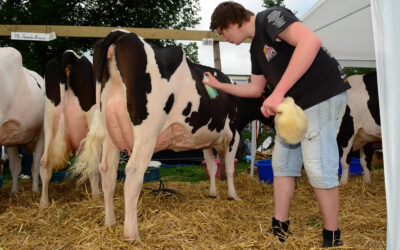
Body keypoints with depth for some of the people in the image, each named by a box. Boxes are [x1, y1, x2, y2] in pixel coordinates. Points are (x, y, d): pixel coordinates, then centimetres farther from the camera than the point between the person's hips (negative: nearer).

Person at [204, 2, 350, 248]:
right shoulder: (256, 48, 15)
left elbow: (311, 41, -31)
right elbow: (256, 89, 22)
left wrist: (278, 93, -33)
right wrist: (219, 85, 22)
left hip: (323, 95, -10)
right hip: (294, 105, 10)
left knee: (318, 167, -9)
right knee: (282, 163, 10)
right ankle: (280, 230, 20)